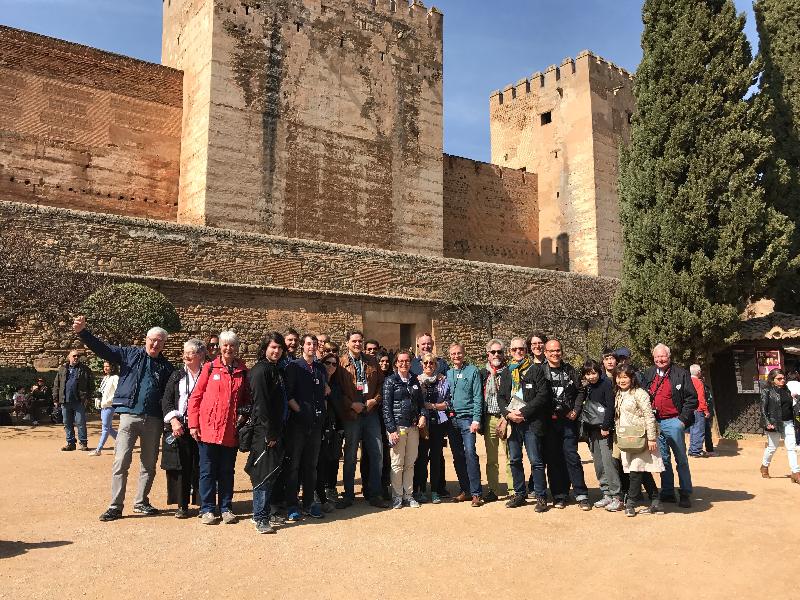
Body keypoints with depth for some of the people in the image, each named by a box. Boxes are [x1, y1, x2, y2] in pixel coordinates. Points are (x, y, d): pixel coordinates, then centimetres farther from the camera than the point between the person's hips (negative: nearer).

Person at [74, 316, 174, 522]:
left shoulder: (166, 367, 10)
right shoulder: (131, 354, 5)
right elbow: (103, 349, -4)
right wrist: (82, 332, -17)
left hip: (153, 420, 3)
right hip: (129, 415, -2)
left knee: (149, 464, 11)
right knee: (121, 462, -5)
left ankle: (141, 502, 25)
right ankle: (115, 506, 4)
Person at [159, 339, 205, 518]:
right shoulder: (177, 375, 11)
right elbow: (166, 400, 6)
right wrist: (173, 419, -8)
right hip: (178, 428, 3)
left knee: (201, 467, 0)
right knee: (180, 467, 3)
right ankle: (182, 505, 13)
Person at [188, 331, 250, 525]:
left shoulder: (243, 372, 7)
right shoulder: (210, 368, 0)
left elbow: (247, 399, 16)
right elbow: (195, 397, 1)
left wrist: (244, 414, -2)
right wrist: (193, 424, -3)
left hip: (231, 431, 2)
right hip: (208, 429, -2)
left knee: (227, 471, 11)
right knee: (208, 471, 5)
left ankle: (226, 508, 21)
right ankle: (207, 509, 16)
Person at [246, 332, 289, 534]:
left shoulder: (276, 370, 16)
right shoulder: (260, 370, -11)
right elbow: (261, 404, -18)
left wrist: (277, 432, 14)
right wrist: (269, 434, -18)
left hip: (275, 430, 9)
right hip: (264, 431, -9)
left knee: (273, 471, 13)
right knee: (265, 474, -5)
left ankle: (262, 511, 24)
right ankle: (260, 518, 2)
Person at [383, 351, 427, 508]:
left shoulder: (414, 380, 12)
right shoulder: (390, 381, -2)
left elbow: (420, 401, 19)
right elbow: (386, 407, -6)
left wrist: (423, 415, -2)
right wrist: (392, 430, -13)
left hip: (413, 427, 5)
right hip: (397, 426, -4)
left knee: (410, 463, 9)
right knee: (397, 463, -1)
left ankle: (408, 495, 19)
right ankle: (397, 496, 10)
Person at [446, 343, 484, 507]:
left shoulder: (473, 371, 0)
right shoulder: (448, 373, 14)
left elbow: (478, 397, -5)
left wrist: (476, 419, -13)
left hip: (467, 418, -5)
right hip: (452, 419, 5)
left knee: (470, 453, -12)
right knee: (458, 456, 8)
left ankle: (476, 493, -7)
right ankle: (465, 490, 17)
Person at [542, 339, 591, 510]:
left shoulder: (569, 370, 9)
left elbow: (579, 392, 10)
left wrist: (576, 411, -2)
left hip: (568, 420, 0)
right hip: (548, 421, 0)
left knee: (572, 457, -2)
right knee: (553, 459, 4)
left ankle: (581, 495, 6)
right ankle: (559, 495, 14)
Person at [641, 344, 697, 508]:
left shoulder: (680, 374, -3)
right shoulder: (648, 375, 10)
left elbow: (691, 398, -4)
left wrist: (683, 419, -9)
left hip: (673, 422, -4)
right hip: (654, 422, 5)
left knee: (681, 460, 0)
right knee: (663, 459, 11)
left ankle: (685, 494, 6)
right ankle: (667, 493, 19)